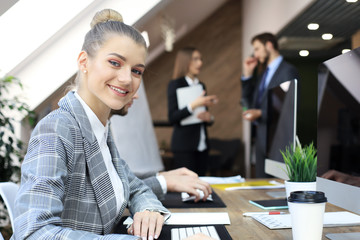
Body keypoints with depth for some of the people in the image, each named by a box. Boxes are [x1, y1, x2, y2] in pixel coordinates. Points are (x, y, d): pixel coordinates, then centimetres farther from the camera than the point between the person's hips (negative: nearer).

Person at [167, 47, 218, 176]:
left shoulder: (201, 85, 15)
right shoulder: (175, 84, -4)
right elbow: (172, 118, -13)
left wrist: (209, 118, -2)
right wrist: (193, 105, -24)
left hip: (202, 145, 6)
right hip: (184, 146, -6)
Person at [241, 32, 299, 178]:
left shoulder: (288, 71, -7)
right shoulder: (262, 73, 19)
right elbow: (249, 103, 17)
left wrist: (260, 114, -19)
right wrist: (247, 75, 10)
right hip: (261, 139, 8)